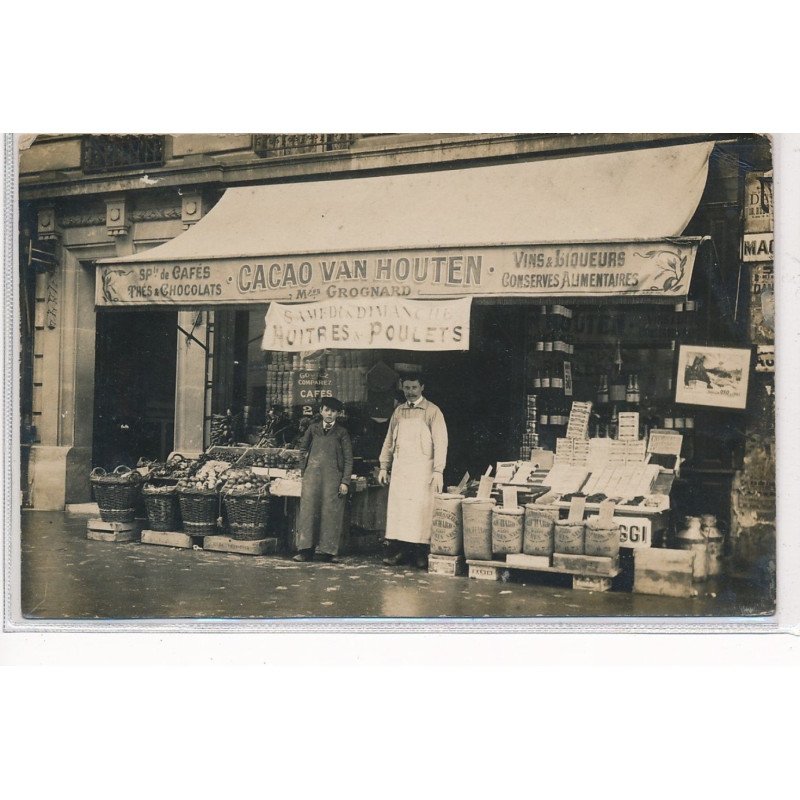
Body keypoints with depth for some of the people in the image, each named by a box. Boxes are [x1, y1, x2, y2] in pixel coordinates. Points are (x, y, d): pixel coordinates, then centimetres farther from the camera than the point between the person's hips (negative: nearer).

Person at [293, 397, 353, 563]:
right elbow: (303, 448, 21)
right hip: (312, 475, 2)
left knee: (330, 512, -2)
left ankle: (326, 551, 5)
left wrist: (345, 482, -4)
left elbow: (348, 459, 3)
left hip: (333, 477, -2)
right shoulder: (313, 428, 11)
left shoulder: (341, 432, 5)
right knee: (308, 509, -3)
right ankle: (306, 550, 0)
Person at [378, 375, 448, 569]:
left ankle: (421, 553, -1)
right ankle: (398, 550, 3)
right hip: (399, 467, 4)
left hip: (421, 467, -4)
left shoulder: (432, 411, -1)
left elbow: (440, 442, -5)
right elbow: (389, 441, 17)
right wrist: (383, 467, 10)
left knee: (421, 509, -6)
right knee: (397, 507, 0)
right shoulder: (398, 411, 13)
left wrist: (438, 471, -12)